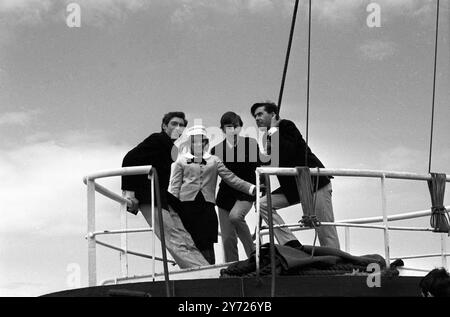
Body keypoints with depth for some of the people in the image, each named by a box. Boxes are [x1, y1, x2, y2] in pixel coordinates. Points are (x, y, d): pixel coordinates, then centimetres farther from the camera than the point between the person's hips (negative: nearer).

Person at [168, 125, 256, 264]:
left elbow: (231, 178, 13)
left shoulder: (214, 160, 17)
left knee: (206, 244, -5)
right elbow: (175, 185, 7)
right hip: (187, 203, -1)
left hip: (207, 204, 1)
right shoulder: (181, 160, 12)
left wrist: (252, 188, 4)